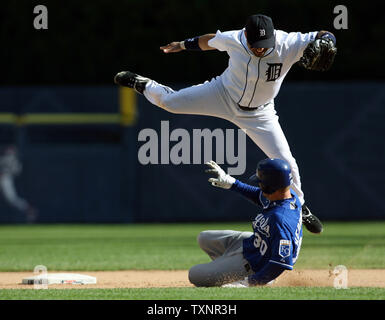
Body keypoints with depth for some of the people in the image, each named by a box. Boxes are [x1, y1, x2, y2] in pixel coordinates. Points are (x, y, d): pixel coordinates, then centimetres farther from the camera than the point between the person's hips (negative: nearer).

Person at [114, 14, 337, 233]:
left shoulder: (288, 44, -33)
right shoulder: (232, 40, -27)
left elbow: (327, 37, -32)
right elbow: (209, 41, -5)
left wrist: (323, 42, -55)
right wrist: (183, 45, 11)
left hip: (259, 114, 0)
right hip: (224, 95, 0)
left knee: (286, 163, -5)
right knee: (167, 101, -1)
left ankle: (299, 206, 23)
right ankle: (143, 84, 36)